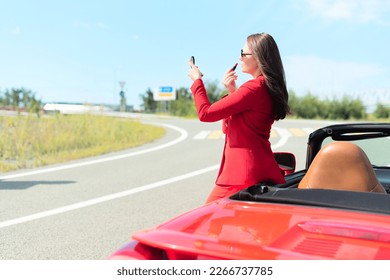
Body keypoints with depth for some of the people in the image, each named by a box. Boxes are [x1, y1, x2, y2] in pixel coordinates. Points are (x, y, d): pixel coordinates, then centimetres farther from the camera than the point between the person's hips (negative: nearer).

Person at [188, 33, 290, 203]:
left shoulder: (254, 88, -17)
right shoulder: (269, 89, 14)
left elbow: (205, 113, -14)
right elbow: (227, 128, 17)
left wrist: (197, 80, 0)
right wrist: (232, 91, 6)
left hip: (244, 175, -9)